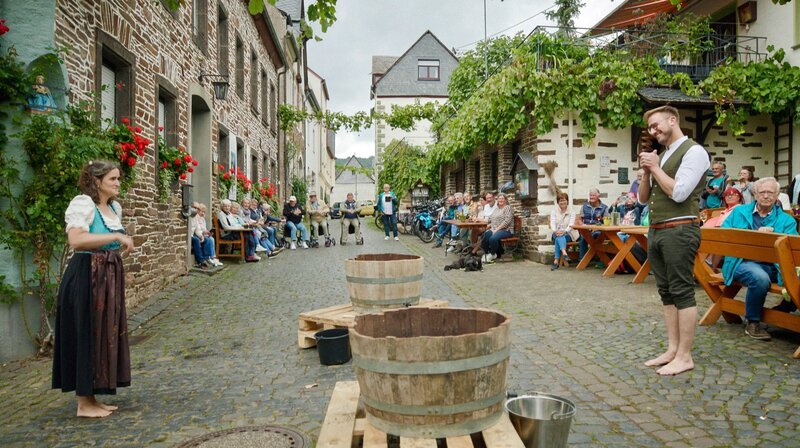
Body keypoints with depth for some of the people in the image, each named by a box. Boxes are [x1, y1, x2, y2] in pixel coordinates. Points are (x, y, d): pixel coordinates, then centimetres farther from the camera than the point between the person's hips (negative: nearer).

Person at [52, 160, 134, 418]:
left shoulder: (114, 207, 14)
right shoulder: (82, 203, -13)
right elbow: (76, 240, -29)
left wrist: (122, 245, 13)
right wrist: (117, 237, -26)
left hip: (109, 277, 9)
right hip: (86, 277, -9)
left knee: (105, 335, 12)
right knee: (87, 336, -2)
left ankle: (92, 398, 23)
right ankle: (84, 404, 10)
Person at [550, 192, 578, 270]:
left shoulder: (571, 212, 3)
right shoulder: (554, 211, 8)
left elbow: (571, 225, -11)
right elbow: (552, 223, -7)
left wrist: (564, 231, -33)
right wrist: (555, 231, -30)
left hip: (568, 234, -1)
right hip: (557, 233, 1)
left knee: (559, 238, -33)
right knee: (559, 236, -35)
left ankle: (556, 261, -45)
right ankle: (564, 253, -60)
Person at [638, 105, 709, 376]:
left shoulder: (693, 151, -7)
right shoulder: (660, 157, 17)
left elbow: (678, 193, -18)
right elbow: (643, 199, 18)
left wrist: (655, 168, -7)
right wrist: (647, 172, 3)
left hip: (679, 230, -9)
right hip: (655, 231, 9)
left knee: (682, 292, -4)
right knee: (666, 292, 11)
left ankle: (685, 356, 3)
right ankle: (672, 350, 19)